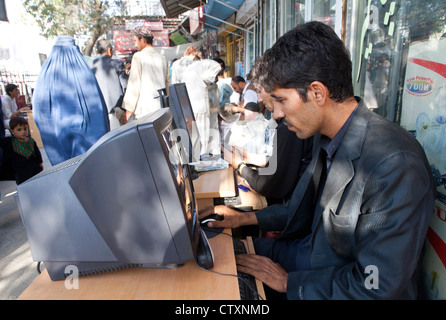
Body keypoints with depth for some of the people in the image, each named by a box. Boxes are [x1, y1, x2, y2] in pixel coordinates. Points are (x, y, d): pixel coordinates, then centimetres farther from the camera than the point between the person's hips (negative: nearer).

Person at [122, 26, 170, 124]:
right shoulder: (162, 58, 12)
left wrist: (128, 111, -4)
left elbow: (134, 84, -7)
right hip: (161, 108, 6)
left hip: (144, 110, -6)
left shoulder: (138, 56, -4)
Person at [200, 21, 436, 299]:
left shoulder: (397, 165, -30)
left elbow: (377, 288, -26)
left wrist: (288, 281, -17)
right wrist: (247, 218, 4)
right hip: (310, 252, 7)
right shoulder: (326, 136, -4)